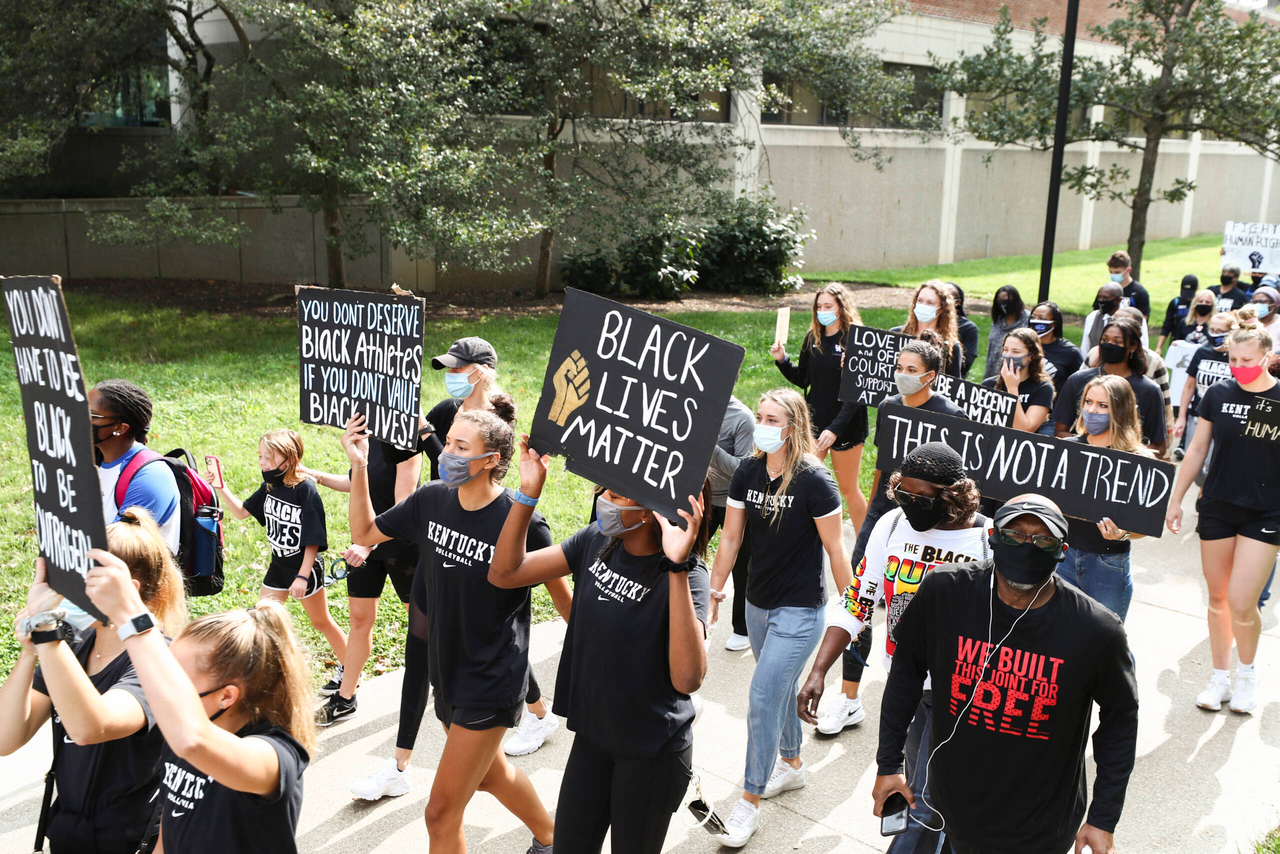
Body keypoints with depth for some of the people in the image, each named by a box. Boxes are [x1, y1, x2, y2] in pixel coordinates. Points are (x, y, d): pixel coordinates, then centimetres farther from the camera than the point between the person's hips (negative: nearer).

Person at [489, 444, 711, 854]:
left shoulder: (686, 576, -24)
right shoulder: (596, 541, -6)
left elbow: (687, 678, -38)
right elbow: (504, 572, -6)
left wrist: (677, 567, -43)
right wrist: (528, 494, -17)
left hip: (653, 752, -5)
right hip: (592, 735, 5)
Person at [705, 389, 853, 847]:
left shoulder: (814, 481, -19)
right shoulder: (747, 473, -3)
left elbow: (835, 548, -12)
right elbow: (731, 537, 5)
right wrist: (714, 591, 8)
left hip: (799, 611, -6)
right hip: (758, 603, 6)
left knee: (763, 698, -7)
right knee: (781, 687, 22)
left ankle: (749, 802, 6)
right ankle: (791, 763, 44)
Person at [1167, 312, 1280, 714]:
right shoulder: (1217, 394, 0)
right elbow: (1198, 449, 8)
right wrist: (1175, 499, 8)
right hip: (1217, 507, 3)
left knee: (1242, 603, -7)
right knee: (1218, 598, 9)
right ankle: (1220, 677, 26)